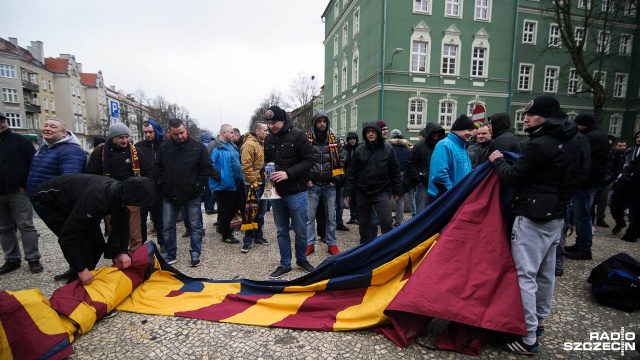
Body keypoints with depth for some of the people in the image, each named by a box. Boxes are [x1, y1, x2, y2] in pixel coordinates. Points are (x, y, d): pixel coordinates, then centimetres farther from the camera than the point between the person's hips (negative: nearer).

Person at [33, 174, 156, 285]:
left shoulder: (121, 192, -20)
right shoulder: (95, 199, -43)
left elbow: (123, 224, -5)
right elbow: (67, 237, -37)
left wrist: (123, 251, -15)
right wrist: (81, 269, -32)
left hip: (72, 202, 7)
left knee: (98, 245, 0)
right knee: (82, 248, -16)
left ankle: (85, 281, 19)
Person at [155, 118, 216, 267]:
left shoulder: (198, 147, -6)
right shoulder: (164, 147, 3)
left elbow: (207, 168, -4)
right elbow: (158, 168, 11)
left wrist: (198, 186, -9)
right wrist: (162, 184, -1)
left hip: (192, 195, -2)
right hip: (169, 195, 3)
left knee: (195, 226, 6)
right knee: (168, 227, 10)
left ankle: (195, 253, 20)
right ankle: (169, 254, 26)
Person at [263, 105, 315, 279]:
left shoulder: (298, 135, -9)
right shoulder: (268, 139, 7)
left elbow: (308, 160, -12)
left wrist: (288, 173, -22)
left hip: (296, 193, -4)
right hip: (276, 192, 5)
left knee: (300, 230, 8)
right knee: (282, 231, 13)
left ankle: (301, 259, 31)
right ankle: (285, 264, 27)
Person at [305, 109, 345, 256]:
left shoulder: (334, 140, 5)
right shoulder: (307, 140, -2)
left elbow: (341, 160, 7)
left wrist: (336, 179, 0)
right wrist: (306, 179, -6)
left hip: (329, 185, 2)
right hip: (312, 185, -2)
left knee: (331, 217, 9)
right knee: (309, 217, 6)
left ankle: (332, 244, 22)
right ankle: (309, 244, 19)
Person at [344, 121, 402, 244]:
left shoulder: (387, 149, -1)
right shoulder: (360, 150, 1)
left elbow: (395, 171, 3)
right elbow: (351, 172, 2)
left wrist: (397, 191, 2)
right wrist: (348, 191, -1)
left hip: (382, 192, -2)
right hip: (362, 192, 2)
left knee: (386, 222, -7)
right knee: (364, 223, 13)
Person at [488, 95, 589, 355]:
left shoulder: (540, 145, -19)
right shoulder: (576, 142, 10)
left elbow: (513, 177, -14)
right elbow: (579, 177, 19)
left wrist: (498, 161, 2)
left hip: (533, 218, -10)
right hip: (557, 216, 10)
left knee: (525, 275, -4)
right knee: (546, 273, 19)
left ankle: (528, 339, 2)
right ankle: (539, 320, 35)